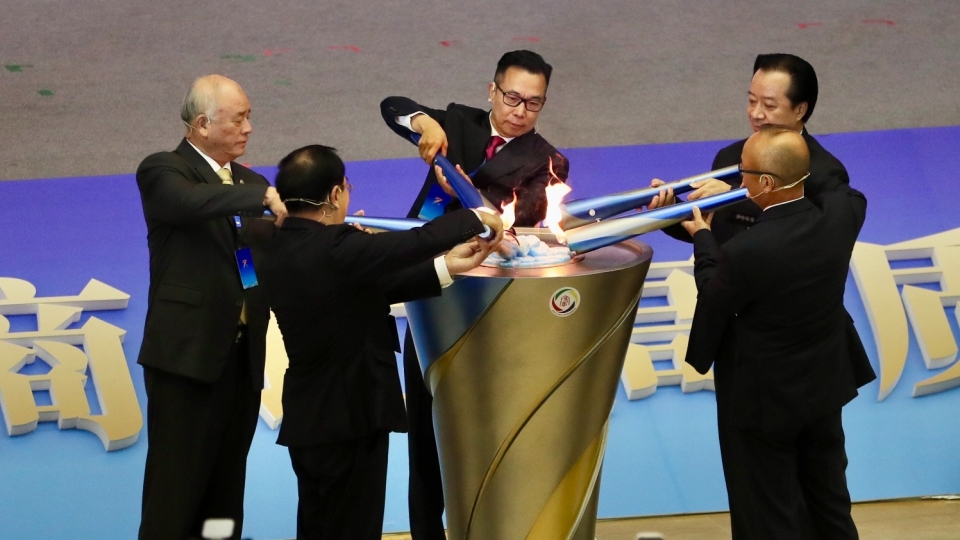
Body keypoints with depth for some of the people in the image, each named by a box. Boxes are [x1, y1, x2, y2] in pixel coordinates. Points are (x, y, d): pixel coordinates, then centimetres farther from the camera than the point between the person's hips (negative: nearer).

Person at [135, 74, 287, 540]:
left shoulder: (250, 183, 17)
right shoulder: (162, 171, -3)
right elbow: (189, 201, -27)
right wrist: (262, 196, -37)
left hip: (243, 356, 6)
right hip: (188, 354, -6)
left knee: (225, 492, 11)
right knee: (175, 491, -3)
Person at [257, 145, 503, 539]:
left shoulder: (279, 251, 3)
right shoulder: (333, 249, -24)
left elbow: (371, 289, 4)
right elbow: (417, 241, -20)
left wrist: (447, 267, 2)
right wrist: (477, 218, -3)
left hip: (306, 416, 9)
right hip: (350, 416, -9)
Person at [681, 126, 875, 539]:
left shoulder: (744, 252, -33)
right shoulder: (842, 212, -16)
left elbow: (712, 298, -10)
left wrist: (702, 237, 5)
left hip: (766, 398, -6)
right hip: (826, 383, 6)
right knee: (830, 505, 23)